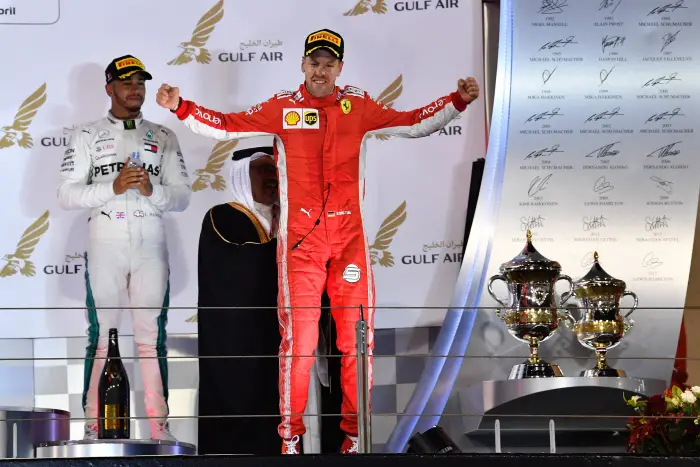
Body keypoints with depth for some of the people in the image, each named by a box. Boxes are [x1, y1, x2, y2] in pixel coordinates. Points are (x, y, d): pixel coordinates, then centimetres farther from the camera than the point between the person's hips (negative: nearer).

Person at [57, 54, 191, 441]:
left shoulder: (163, 137, 13)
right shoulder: (87, 135, 7)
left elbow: (182, 197, 8)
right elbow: (67, 195, -1)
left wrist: (153, 190, -12)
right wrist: (113, 187, -14)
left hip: (151, 246, 2)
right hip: (105, 245, -2)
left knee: (152, 336, 1)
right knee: (101, 335, -4)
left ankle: (159, 428, 4)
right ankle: (93, 428, 0)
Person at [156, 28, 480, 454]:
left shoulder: (359, 106, 9)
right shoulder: (282, 108, 3)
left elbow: (414, 124, 14)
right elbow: (227, 126, 2)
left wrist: (458, 101, 5)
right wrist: (181, 107, -9)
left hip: (350, 238, 2)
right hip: (300, 239, -2)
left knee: (358, 337, 2)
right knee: (298, 336, -4)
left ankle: (357, 432, 13)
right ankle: (290, 435, 6)